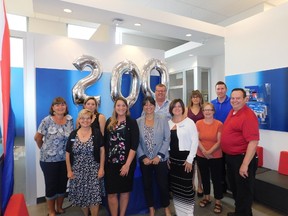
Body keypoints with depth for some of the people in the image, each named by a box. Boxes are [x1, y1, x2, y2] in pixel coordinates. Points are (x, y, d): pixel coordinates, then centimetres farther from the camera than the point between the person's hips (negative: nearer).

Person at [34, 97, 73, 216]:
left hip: (65, 159, 4)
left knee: (62, 184, 16)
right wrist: (44, 149, 6)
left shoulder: (69, 119, -2)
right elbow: (37, 138, -3)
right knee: (51, 185, 11)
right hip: (49, 159, -3)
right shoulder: (47, 120, -13)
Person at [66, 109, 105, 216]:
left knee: (94, 196, -3)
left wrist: (101, 168, -8)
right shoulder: (73, 134, 1)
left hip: (93, 170, -2)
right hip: (77, 170, 3)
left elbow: (102, 151, -3)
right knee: (81, 195, 12)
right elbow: (68, 154, 5)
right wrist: (69, 170, 0)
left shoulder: (97, 133, -5)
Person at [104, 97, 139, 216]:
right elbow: (104, 142, 4)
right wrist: (103, 161, -1)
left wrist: (127, 164, -15)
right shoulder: (109, 122, 4)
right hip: (110, 163, 2)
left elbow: (134, 145, -10)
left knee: (125, 191, 13)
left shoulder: (132, 123, -4)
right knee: (111, 193, 7)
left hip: (126, 163, -2)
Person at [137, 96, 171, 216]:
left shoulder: (162, 119, -5)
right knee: (147, 185, 14)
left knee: (163, 185, 9)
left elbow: (167, 139, -6)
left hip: (160, 159, -1)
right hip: (145, 160, 2)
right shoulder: (138, 122, -2)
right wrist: (143, 157, -10)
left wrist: (159, 156, -12)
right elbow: (136, 142, -2)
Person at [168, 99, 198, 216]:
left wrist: (189, 159, -12)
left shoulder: (189, 122, -7)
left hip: (185, 158, -4)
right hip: (172, 159, 4)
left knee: (186, 186, -1)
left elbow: (195, 141, -9)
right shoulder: (168, 123, 5)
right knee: (175, 186, 12)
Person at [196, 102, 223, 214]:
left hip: (216, 157, -3)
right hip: (201, 156, 3)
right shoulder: (198, 123, -1)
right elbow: (197, 139, -3)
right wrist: (204, 151, -14)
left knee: (216, 179, 6)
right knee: (205, 177, 17)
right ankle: (207, 197, 37)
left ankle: (218, 201, 24)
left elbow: (219, 141, -10)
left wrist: (210, 151, -18)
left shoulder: (219, 124, -9)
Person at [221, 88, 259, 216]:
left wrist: (245, 164, -26)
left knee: (243, 191, 10)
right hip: (230, 157, 9)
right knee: (234, 187, 24)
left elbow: (253, 141, -26)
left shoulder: (248, 115, -21)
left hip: (242, 158, -9)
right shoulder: (232, 112, 7)